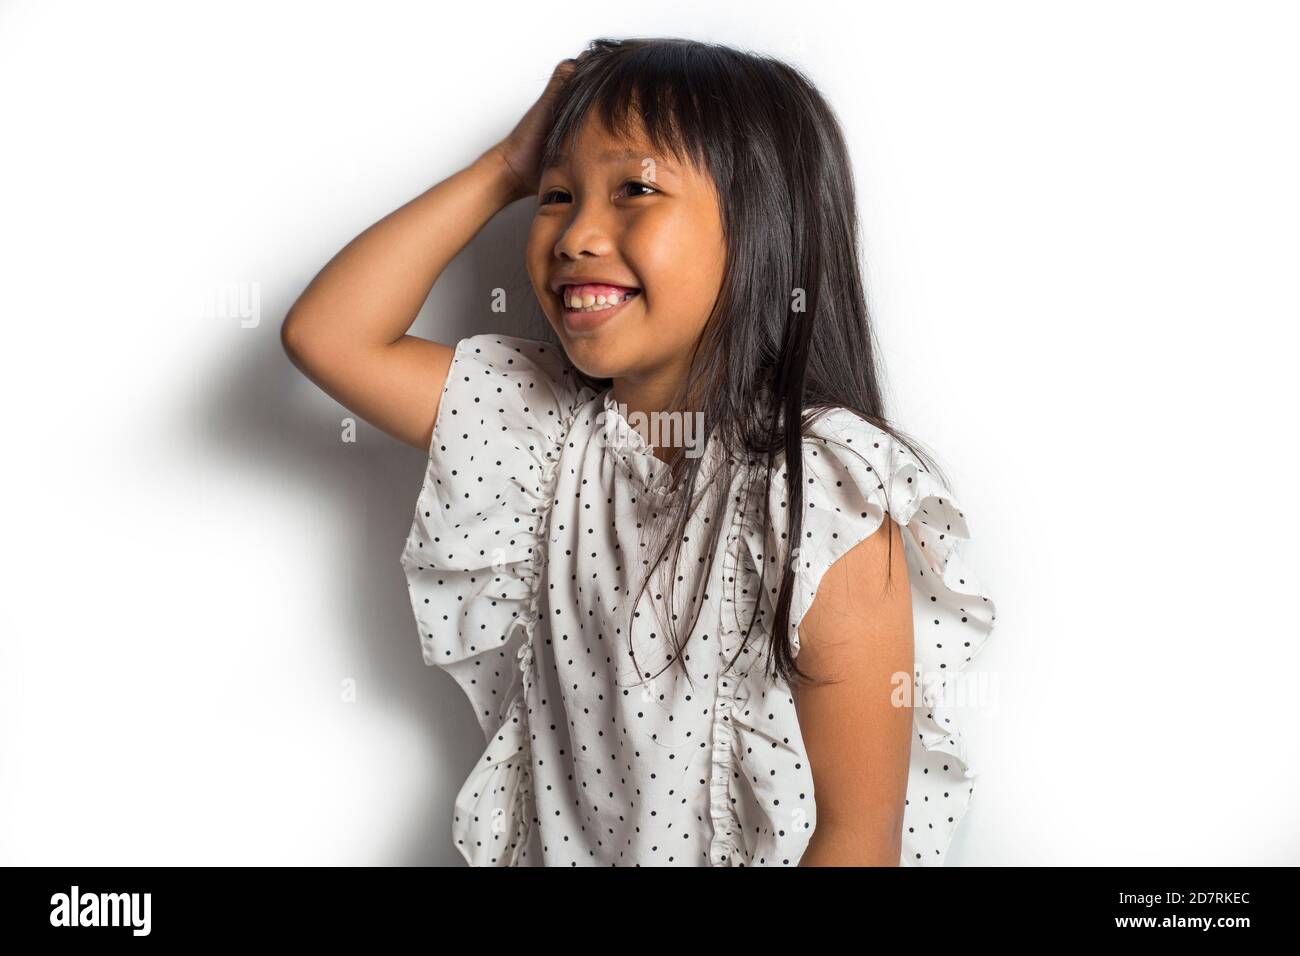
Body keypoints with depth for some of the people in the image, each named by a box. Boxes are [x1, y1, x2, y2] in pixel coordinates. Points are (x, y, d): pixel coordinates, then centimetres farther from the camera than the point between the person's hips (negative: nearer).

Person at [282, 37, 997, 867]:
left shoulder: (824, 502, -20)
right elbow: (327, 334, -4)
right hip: (550, 847, 5)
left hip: (754, 853, -4)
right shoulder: (556, 428, -2)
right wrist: (508, 168, -7)